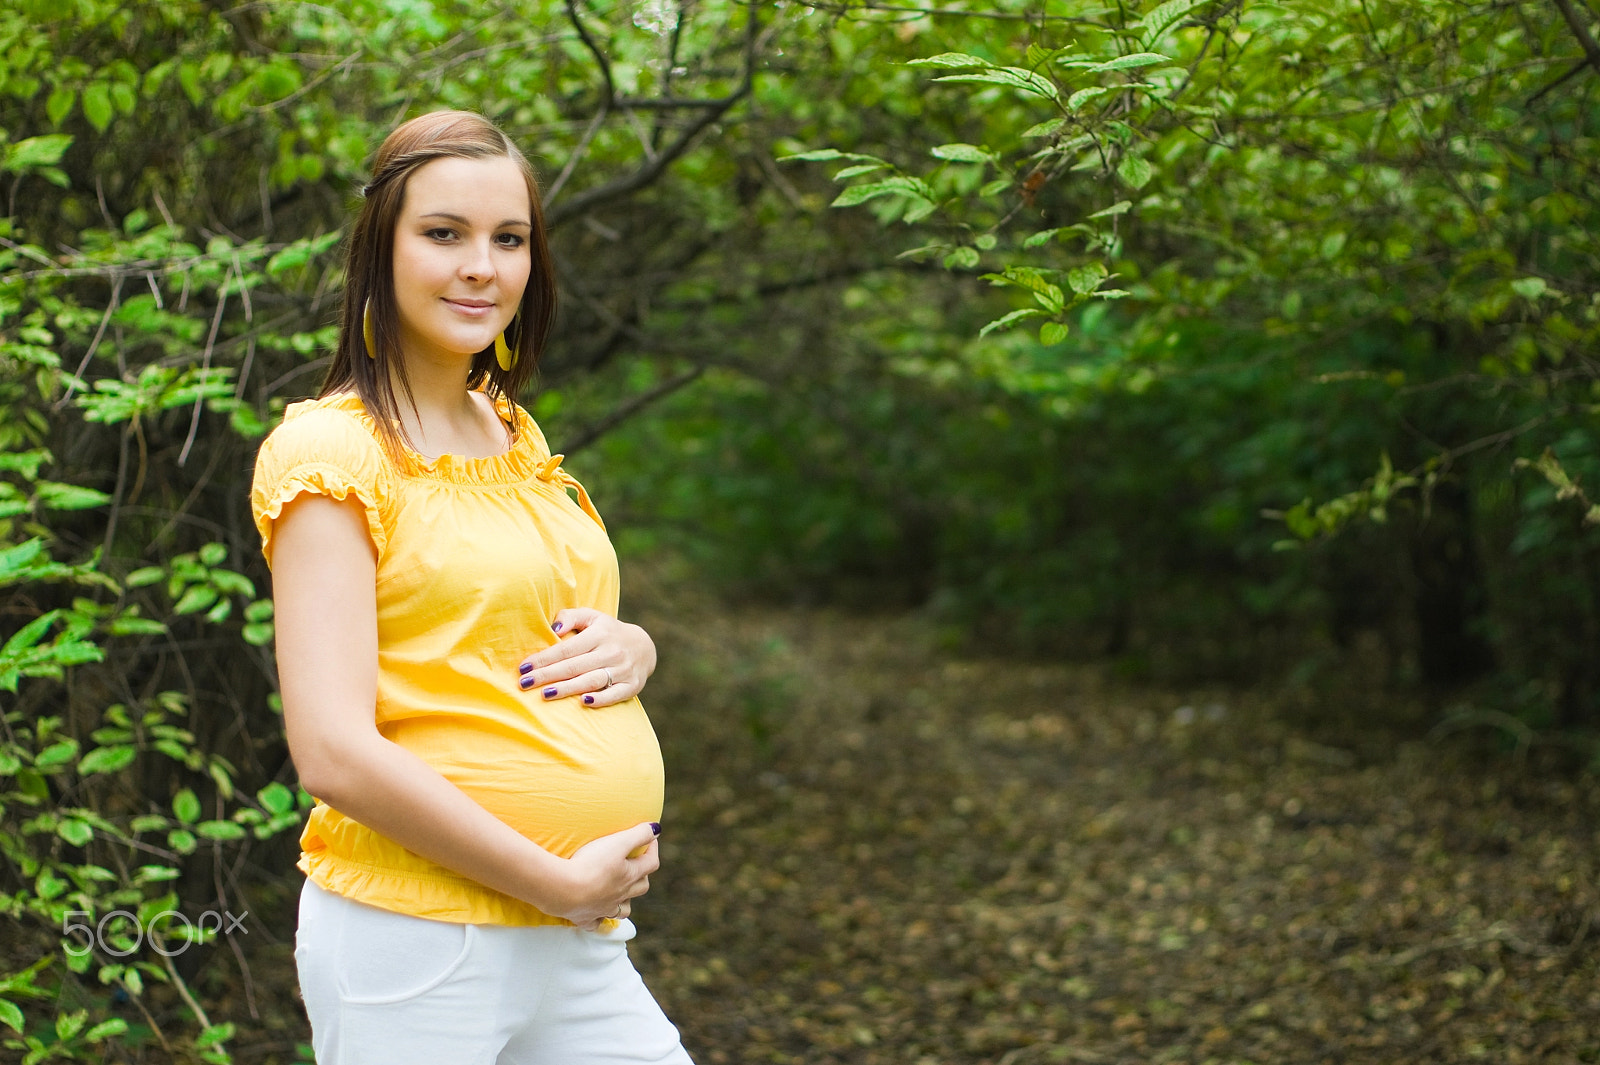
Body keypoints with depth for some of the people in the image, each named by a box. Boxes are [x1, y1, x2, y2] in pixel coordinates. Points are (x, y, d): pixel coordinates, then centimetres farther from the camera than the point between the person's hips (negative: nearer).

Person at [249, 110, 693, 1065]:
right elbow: (334, 752, -18)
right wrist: (557, 880, -15)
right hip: (415, 949, -7)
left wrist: (629, 648, 0)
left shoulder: (511, 435, 12)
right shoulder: (331, 451, -11)